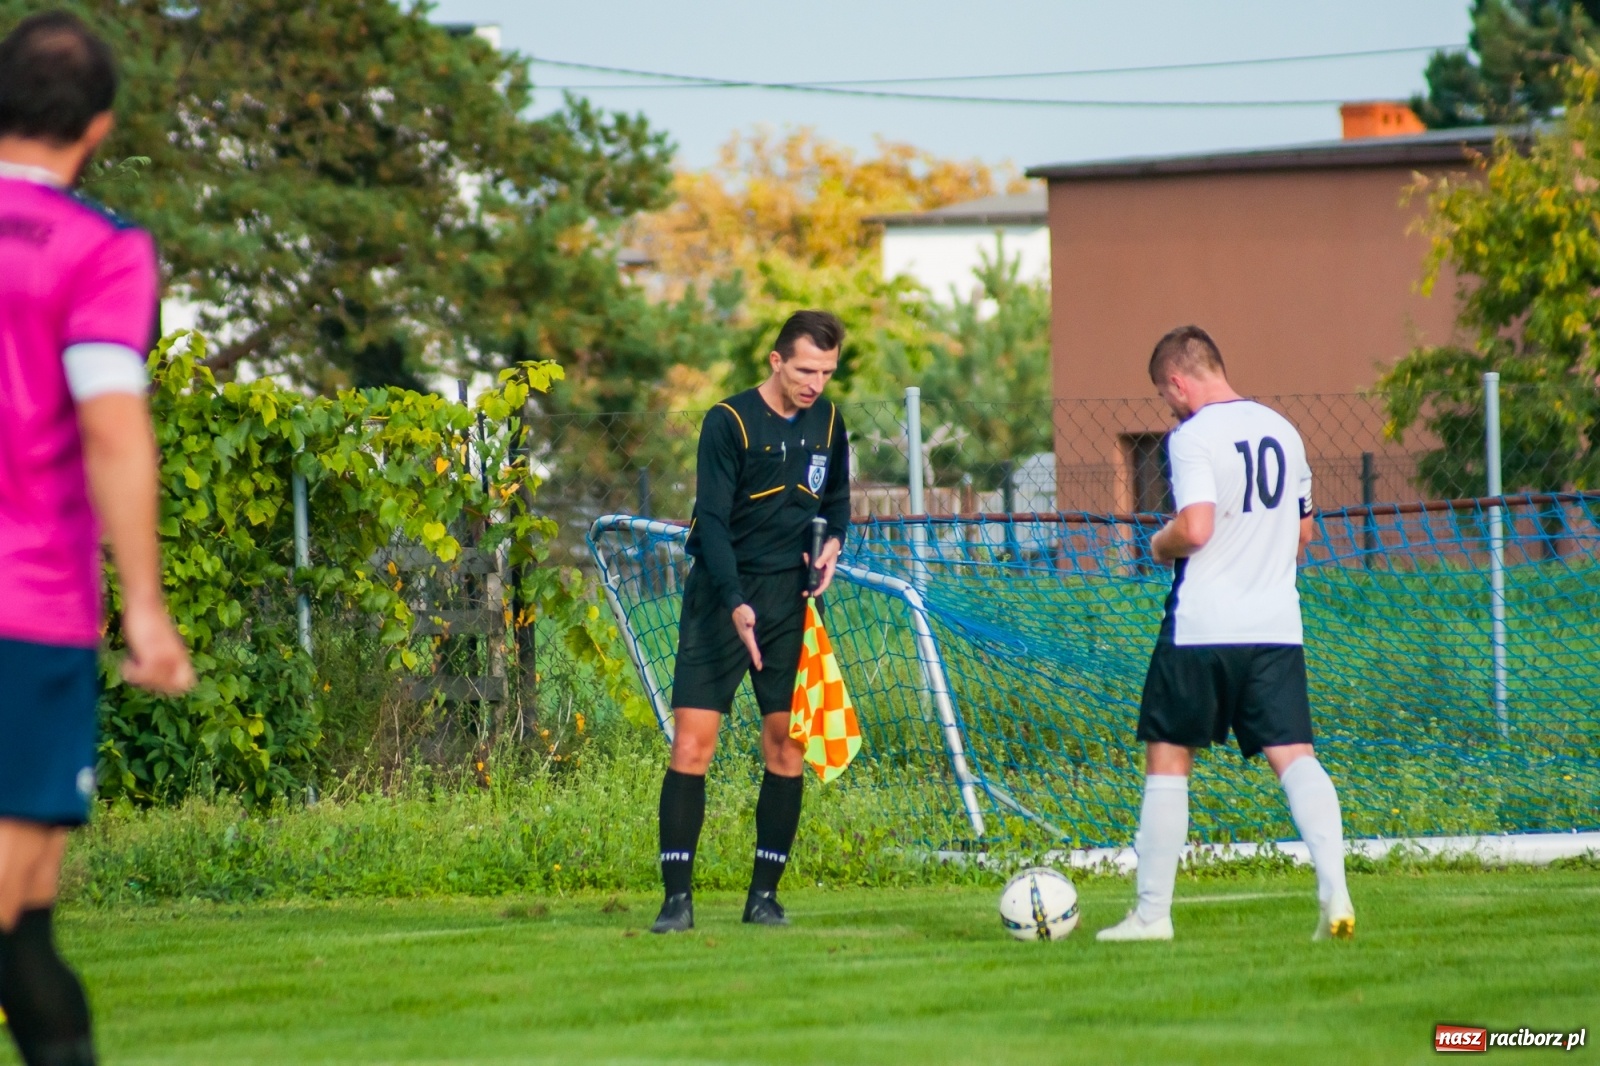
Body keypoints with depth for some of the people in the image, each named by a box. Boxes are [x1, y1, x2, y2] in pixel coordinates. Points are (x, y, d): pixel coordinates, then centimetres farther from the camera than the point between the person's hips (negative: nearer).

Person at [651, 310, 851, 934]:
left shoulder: (827, 423, 6)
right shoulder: (729, 422, -10)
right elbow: (712, 521, -15)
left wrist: (834, 541, 1)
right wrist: (736, 605, -26)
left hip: (790, 600, 4)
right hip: (723, 595, -4)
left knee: (786, 746, -1)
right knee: (692, 743, -11)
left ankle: (764, 894, 8)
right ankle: (677, 898, -9)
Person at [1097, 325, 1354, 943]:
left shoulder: (1193, 436, -10)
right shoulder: (1282, 431, 12)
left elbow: (1195, 527, -21)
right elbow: (1303, 533, 21)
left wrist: (1160, 546, -1)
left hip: (1201, 627, -5)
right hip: (1279, 626, 5)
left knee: (1168, 759, 8)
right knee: (1294, 757, -1)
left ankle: (1151, 913, 12)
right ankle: (1333, 888, -21)